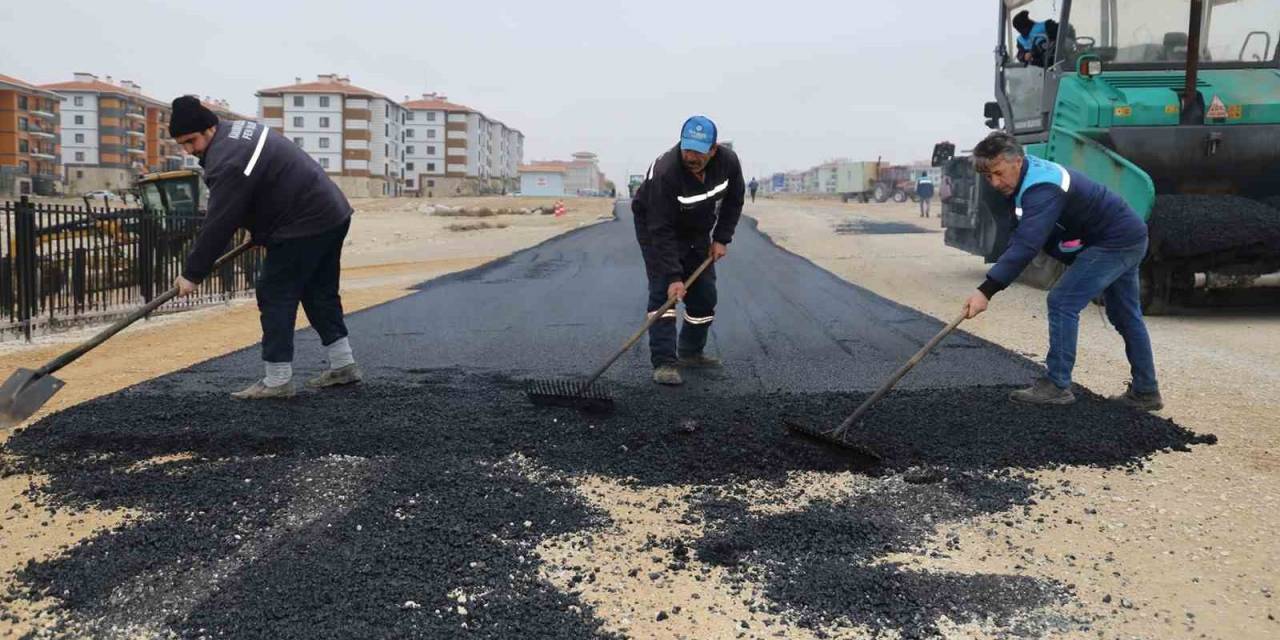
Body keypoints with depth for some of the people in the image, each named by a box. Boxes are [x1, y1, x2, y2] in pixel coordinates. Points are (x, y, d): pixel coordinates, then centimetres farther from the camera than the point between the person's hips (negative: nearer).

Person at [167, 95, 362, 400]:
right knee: (319, 294, 18)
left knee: (275, 297, -4)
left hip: (304, 226, -10)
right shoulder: (237, 129, 12)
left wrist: (192, 274, -11)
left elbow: (218, 226, -19)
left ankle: (277, 380, 1)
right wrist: (259, 231, 19)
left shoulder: (228, 162, -20)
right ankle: (343, 365, 25)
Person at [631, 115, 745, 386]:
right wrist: (674, 276, -38)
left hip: (697, 230, 6)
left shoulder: (728, 161, -21)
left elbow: (733, 201, -1)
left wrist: (722, 238, -8)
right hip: (656, 225, -5)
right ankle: (664, 363, -19)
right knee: (663, 290, -18)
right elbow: (662, 231, -36)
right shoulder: (664, 172, -37)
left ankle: (690, 352, 21)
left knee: (705, 294, 5)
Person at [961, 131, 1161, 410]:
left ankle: (1057, 385, -9)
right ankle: (1145, 392, 26)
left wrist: (986, 291, -46)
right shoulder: (1029, 172, 2)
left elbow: (1026, 245, -41)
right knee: (1125, 315, 17)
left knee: (1062, 302, -13)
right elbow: (1020, 237, 12)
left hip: (1115, 243, -11)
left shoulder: (1042, 189, -31)